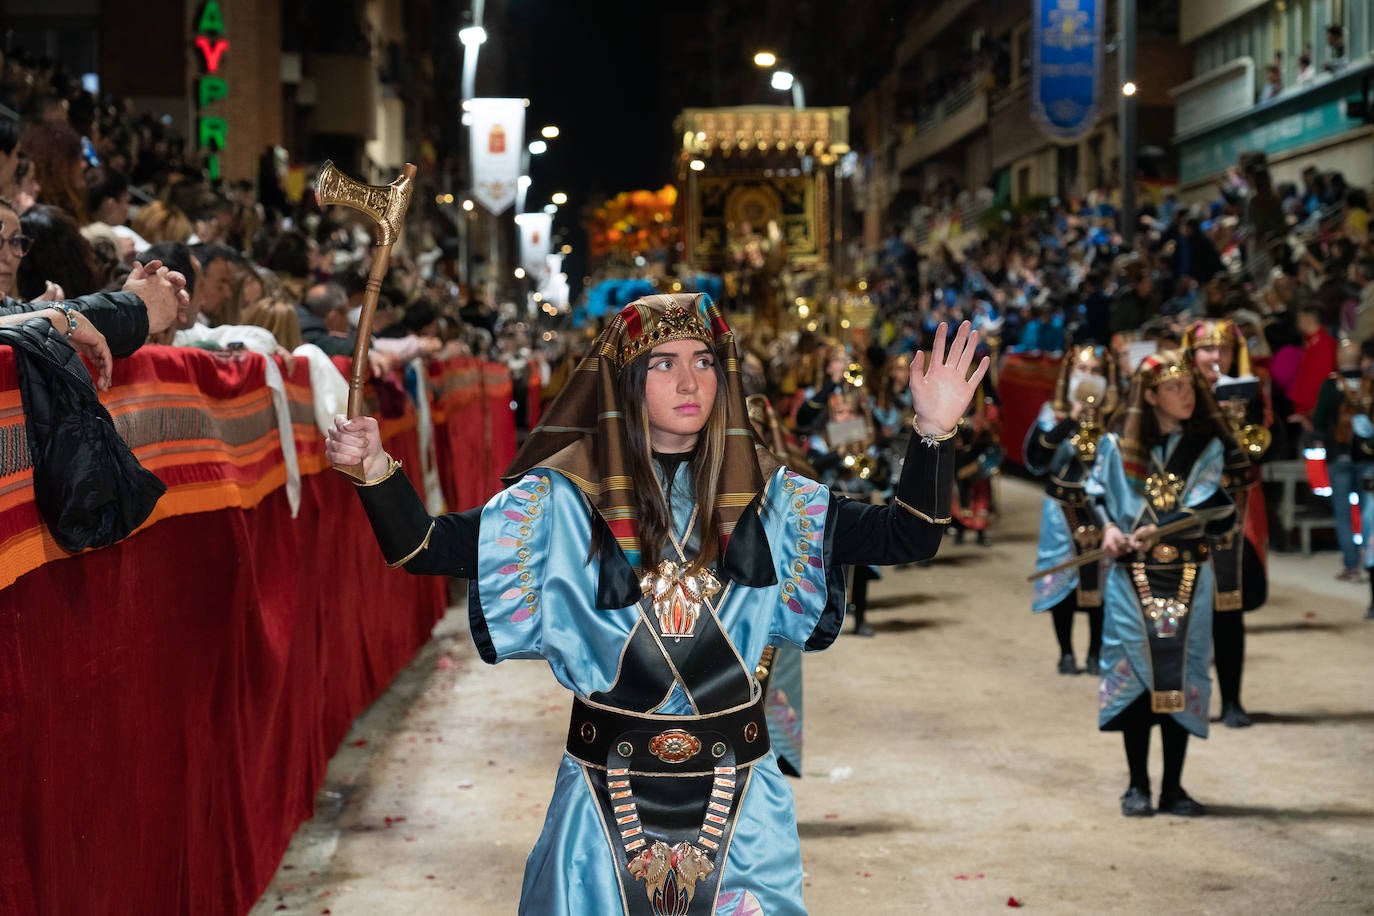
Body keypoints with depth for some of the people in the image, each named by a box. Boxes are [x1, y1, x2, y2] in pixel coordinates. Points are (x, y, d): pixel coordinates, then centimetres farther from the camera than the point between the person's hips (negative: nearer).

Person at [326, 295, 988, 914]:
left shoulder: (763, 494, 1)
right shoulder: (565, 495, -4)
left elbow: (903, 537, -4)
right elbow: (429, 549, -9)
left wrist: (933, 431, -18)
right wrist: (377, 468, -26)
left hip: (735, 786, 2)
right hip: (608, 782, -1)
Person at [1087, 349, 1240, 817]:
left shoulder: (1207, 447, 3)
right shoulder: (1119, 444, 1)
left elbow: (1209, 508, -7)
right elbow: (1097, 492, 13)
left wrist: (1156, 530, -19)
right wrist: (1108, 527, -6)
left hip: (1188, 577, 1)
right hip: (1132, 576, -1)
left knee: (1180, 674, 2)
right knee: (1135, 671, 0)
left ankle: (1173, 787, 12)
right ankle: (1137, 786, 10)